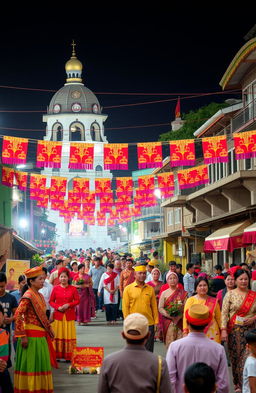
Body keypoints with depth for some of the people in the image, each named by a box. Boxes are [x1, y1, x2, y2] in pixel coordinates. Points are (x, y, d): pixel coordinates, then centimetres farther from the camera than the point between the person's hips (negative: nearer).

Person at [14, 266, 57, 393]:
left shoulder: (39, 295, 12)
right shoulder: (28, 296, -15)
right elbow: (18, 315, -22)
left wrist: (49, 329, 18)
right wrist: (23, 336, -23)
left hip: (41, 336, 9)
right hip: (31, 336, -9)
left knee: (41, 363, 14)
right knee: (30, 364, -1)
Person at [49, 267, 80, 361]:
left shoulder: (73, 289, 3)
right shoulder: (55, 288, 4)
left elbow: (77, 300, 4)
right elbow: (51, 301, 6)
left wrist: (68, 305, -12)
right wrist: (58, 307, -11)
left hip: (69, 315, 0)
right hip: (58, 315, 0)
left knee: (69, 335, 1)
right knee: (58, 335, 2)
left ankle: (68, 356, 6)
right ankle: (57, 355, 9)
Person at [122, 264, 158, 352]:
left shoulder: (150, 289, 8)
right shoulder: (128, 289, 0)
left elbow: (154, 306, 10)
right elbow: (125, 307, 0)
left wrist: (156, 321, 4)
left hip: (149, 323, 2)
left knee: (149, 350, 5)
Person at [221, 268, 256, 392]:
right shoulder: (230, 294, 2)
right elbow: (224, 313, -3)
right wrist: (223, 330, -11)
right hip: (234, 330, -1)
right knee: (235, 356, 5)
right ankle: (237, 384, 18)